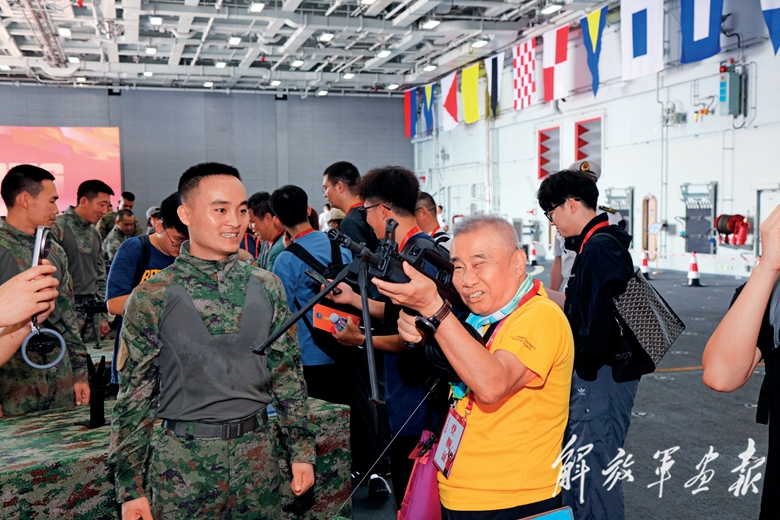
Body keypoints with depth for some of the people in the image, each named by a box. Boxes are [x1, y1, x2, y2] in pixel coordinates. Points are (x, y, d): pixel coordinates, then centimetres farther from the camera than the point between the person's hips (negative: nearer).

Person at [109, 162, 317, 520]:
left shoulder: (267, 287, 1)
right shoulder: (151, 298, -8)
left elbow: (288, 373, 7)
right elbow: (133, 396, -4)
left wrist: (302, 450, 6)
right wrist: (131, 489, -5)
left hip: (259, 457, 3)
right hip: (184, 463, -3)